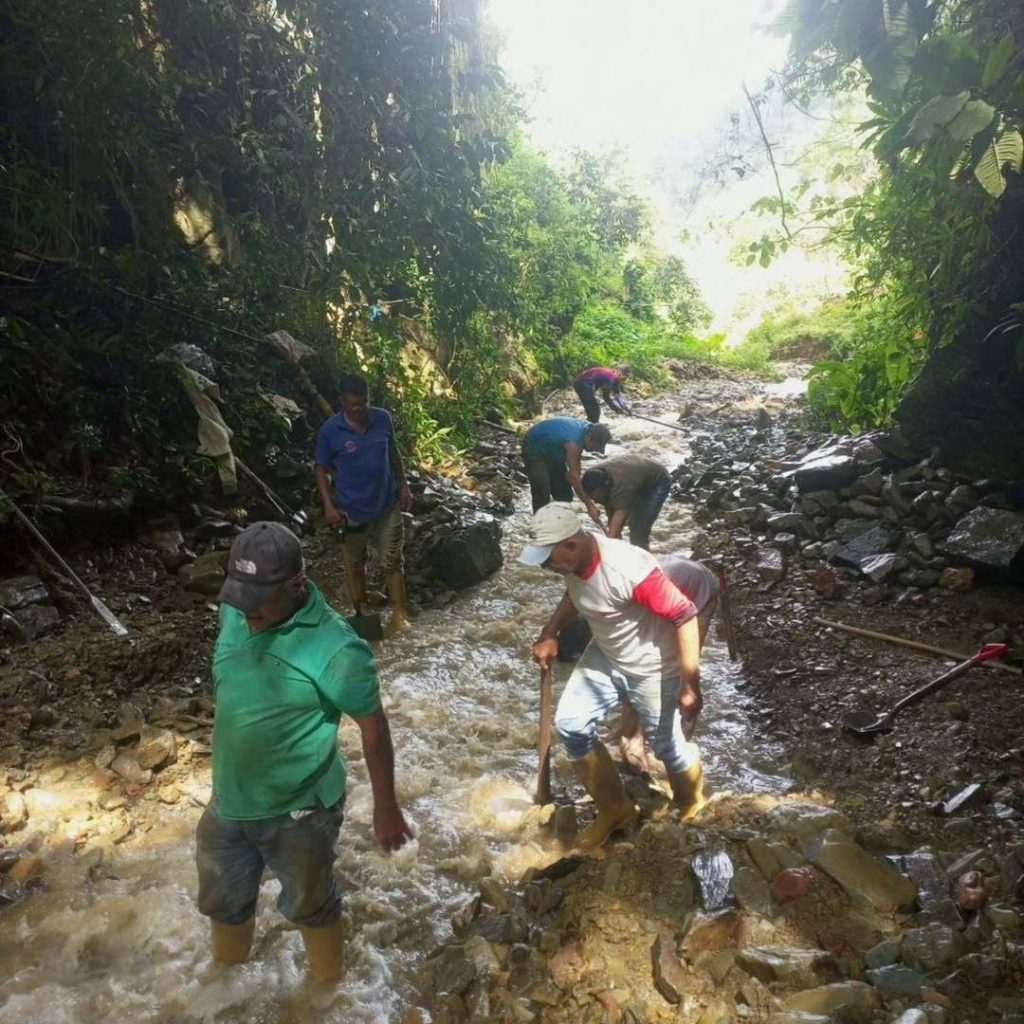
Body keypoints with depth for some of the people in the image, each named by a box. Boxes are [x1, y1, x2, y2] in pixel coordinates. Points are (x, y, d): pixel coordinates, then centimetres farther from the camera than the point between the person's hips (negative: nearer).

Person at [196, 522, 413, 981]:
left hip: (299, 812, -6)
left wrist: (386, 807, -9)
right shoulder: (234, 614, -11)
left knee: (308, 905, 21)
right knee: (222, 900, 28)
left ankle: (327, 984, 51)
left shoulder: (334, 649, -30)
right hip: (229, 801, 6)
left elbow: (373, 728, -18)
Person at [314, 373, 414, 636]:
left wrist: (404, 486, 7)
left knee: (392, 562, 8)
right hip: (352, 511, -1)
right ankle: (360, 612, 34)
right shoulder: (330, 431, -15)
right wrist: (329, 505, -16)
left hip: (387, 506, 2)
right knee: (355, 564, 16)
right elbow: (321, 470, -6)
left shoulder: (383, 418, -7)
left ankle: (399, 614, 22)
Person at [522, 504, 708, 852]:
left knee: (669, 747, 9)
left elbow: (685, 616, -30)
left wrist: (691, 687, -28)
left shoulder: (630, 569, -36)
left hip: (653, 669, -7)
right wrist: (549, 634, 0)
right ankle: (615, 808, 24)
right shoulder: (573, 561, -12)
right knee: (570, 725, 4)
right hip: (604, 657, 7)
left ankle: (692, 812, 42)